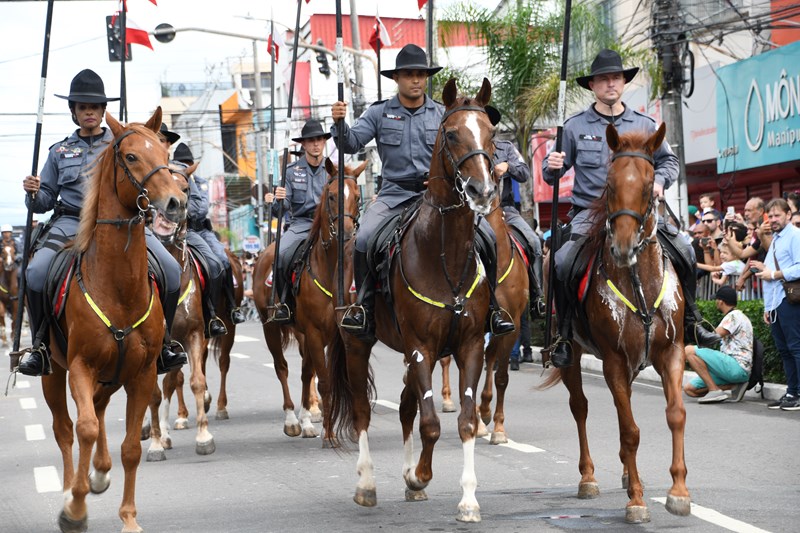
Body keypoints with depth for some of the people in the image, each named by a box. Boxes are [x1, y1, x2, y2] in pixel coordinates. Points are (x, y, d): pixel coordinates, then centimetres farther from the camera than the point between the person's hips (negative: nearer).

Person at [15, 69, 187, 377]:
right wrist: (33, 193, -5)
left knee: (171, 270, -21)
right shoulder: (60, 151, 19)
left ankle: (161, 340, -3)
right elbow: (45, 201, 18)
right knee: (36, 272, -29)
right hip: (71, 221, 0)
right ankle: (40, 344, -13)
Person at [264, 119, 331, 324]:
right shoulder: (292, 171, 9)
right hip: (300, 223, 0)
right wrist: (278, 201, -19)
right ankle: (285, 303, -11)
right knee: (280, 254, -29)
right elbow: (281, 209, 4)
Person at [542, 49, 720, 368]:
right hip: (590, 212, -2)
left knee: (683, 252, -11)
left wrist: (660, 180, -1)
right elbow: (552, 174, 9)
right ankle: (564, 336, -11)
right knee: (563, 263, -27)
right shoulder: (575, 126, 5)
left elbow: (668, 160, 20)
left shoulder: (644, 126, 10)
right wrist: (552, 166, -15)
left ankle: (690, 322, 9)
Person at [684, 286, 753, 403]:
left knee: (689, 351, -20)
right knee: (689, 389, 3)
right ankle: (734, 387, -1)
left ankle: (714, 390, -22)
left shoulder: (734, 316, -7)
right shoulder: (734, 316, 26)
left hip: (737, 367, -10)